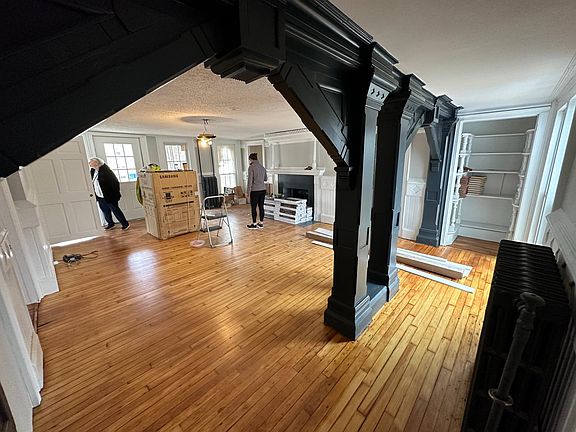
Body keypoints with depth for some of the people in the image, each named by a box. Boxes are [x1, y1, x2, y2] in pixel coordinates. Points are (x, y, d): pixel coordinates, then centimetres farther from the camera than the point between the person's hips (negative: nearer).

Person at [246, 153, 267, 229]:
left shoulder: (251, 167, -10)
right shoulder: (262, 167, 10)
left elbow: (250, 180, -12)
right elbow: (266, 178, 20)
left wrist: (248, 191, -7)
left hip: (255, 190, -6)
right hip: (263, 189, 7)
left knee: (253, 207, 3)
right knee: (261, 206, 11)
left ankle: (254, 224, 10)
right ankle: (261, 223, 18)